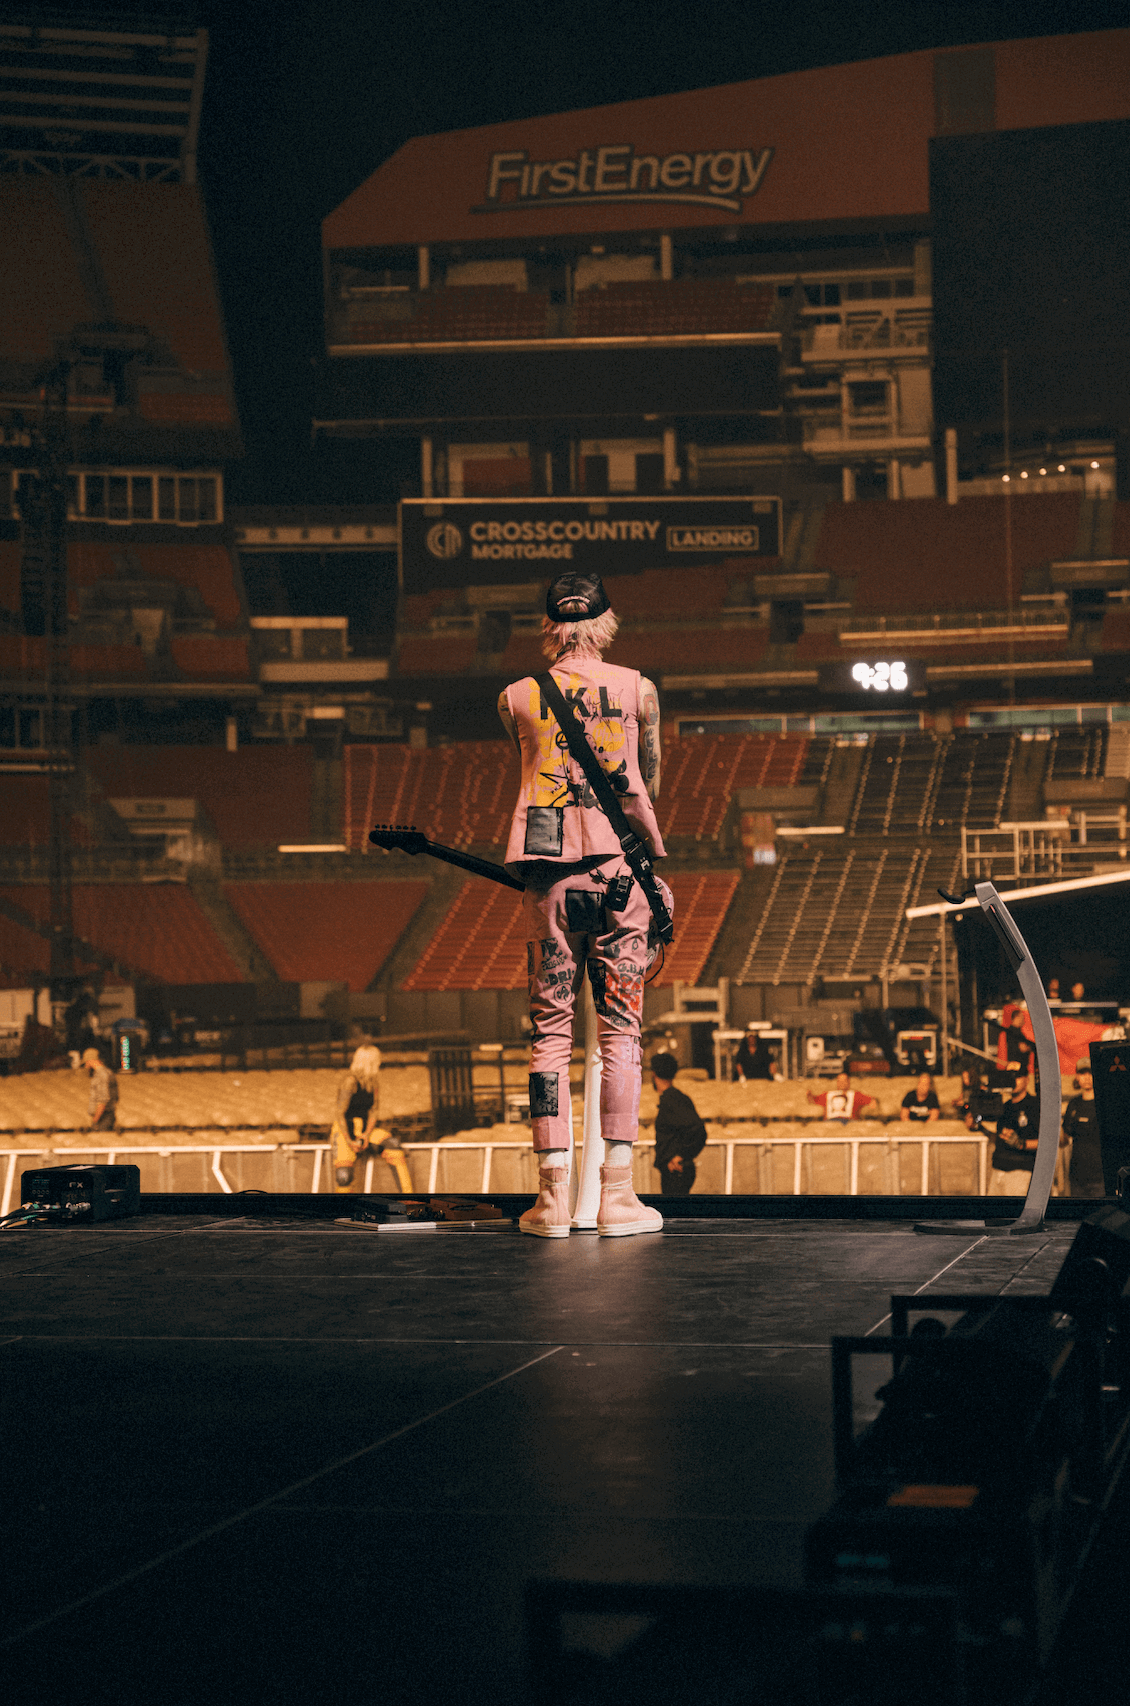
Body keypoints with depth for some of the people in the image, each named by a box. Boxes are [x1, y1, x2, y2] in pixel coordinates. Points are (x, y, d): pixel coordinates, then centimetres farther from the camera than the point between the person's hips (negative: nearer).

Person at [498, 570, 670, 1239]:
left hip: (548, 872, 1)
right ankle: (619, 1195, 1)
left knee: (551, 1031, 4)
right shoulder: (638, 690, 4)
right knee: (621, 1031, 2)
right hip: (618, 866, -1)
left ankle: (554, 1195, 1)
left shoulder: (517, 699, 7)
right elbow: (648, 786, 11)